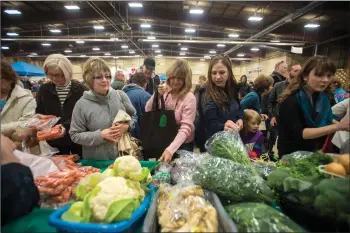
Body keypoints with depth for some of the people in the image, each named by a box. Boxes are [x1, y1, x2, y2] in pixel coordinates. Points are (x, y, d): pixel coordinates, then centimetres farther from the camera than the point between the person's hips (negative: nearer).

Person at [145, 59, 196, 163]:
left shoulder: (189, 98, -21)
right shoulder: (165, 92, -4)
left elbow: (185, 128, -26)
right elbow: (148, 110, -1)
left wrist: (170, 150, -37)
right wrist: (157, 95, -19)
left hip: (182, 144, -5)